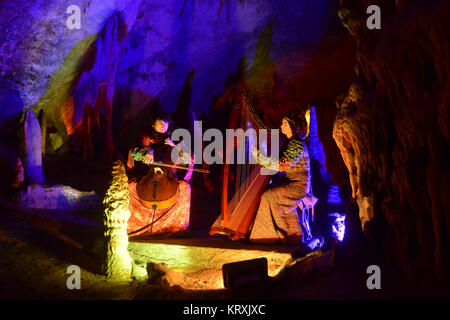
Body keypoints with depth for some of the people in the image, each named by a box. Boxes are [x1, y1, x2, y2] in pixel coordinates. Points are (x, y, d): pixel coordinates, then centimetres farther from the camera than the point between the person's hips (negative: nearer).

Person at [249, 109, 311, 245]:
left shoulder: (297, 144, -16)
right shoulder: (289, 142, 14)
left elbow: (281, 166, -24)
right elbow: (279, 164, 18)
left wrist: (259, 156, -21)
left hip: (298, 185, -9)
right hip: (288, 182, 9)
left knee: (268, 196, -24)